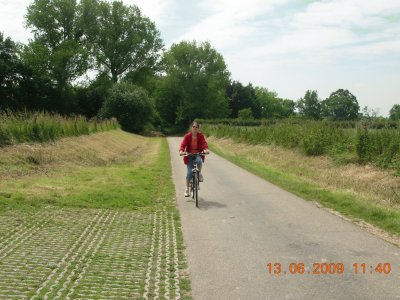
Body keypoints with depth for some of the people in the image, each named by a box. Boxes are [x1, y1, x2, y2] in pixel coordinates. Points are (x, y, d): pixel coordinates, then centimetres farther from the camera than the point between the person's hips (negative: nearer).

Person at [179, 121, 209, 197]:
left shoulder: (200, 135, -6)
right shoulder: (187, 136, -9)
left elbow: (204, 143, -18)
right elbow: (183, 144, -17)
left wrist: (205, 149, -39)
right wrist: (181, 151, -37)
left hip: (198, 154, 0)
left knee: (199, 161, -37)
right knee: (189, 172, -5)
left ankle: (199, 173, -7)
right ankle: (187, 188, 13)